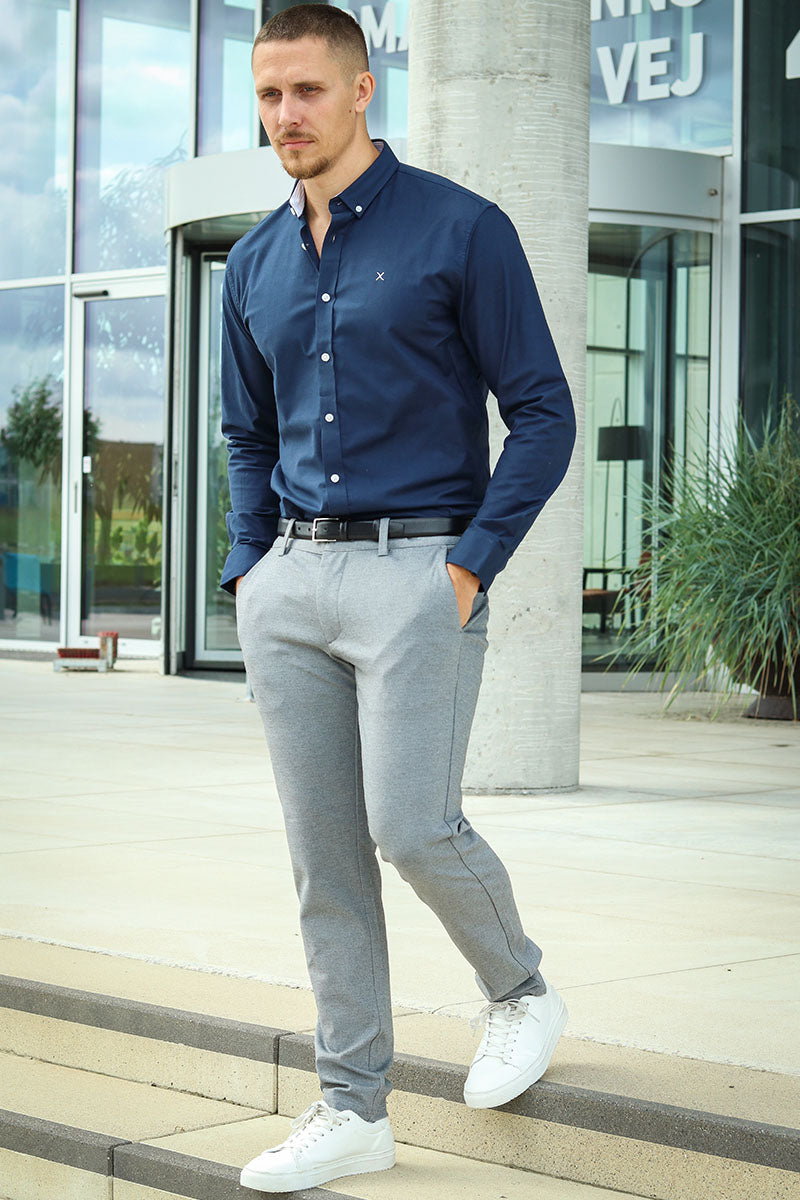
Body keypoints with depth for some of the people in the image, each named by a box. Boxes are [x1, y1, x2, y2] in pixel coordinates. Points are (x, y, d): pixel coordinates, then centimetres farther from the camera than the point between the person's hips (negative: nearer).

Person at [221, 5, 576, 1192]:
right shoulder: (256, 263, 12)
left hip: (417, 571, -5)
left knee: (411, 827, -12)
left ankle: (522, 990, 18)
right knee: (324, 856, 5)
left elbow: (544, 414, -6)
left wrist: (471, 567, -13)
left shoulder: (461, 229, -5)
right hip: (288, 585, 6)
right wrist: (249, 569, 9)